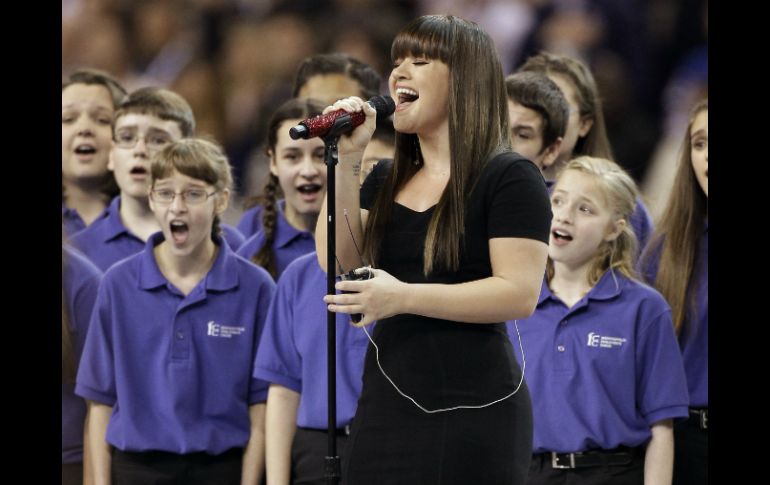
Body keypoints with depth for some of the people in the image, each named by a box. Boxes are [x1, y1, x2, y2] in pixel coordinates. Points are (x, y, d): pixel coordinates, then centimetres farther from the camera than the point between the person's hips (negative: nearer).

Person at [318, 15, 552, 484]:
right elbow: (337, 264, 4)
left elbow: (521, 294, -16)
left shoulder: (509, 178, -7)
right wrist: (347, 159, -2)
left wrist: (403, 297, -23)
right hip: (385, 404, 6)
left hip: (471, 410, -6)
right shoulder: (386, 180, 16)